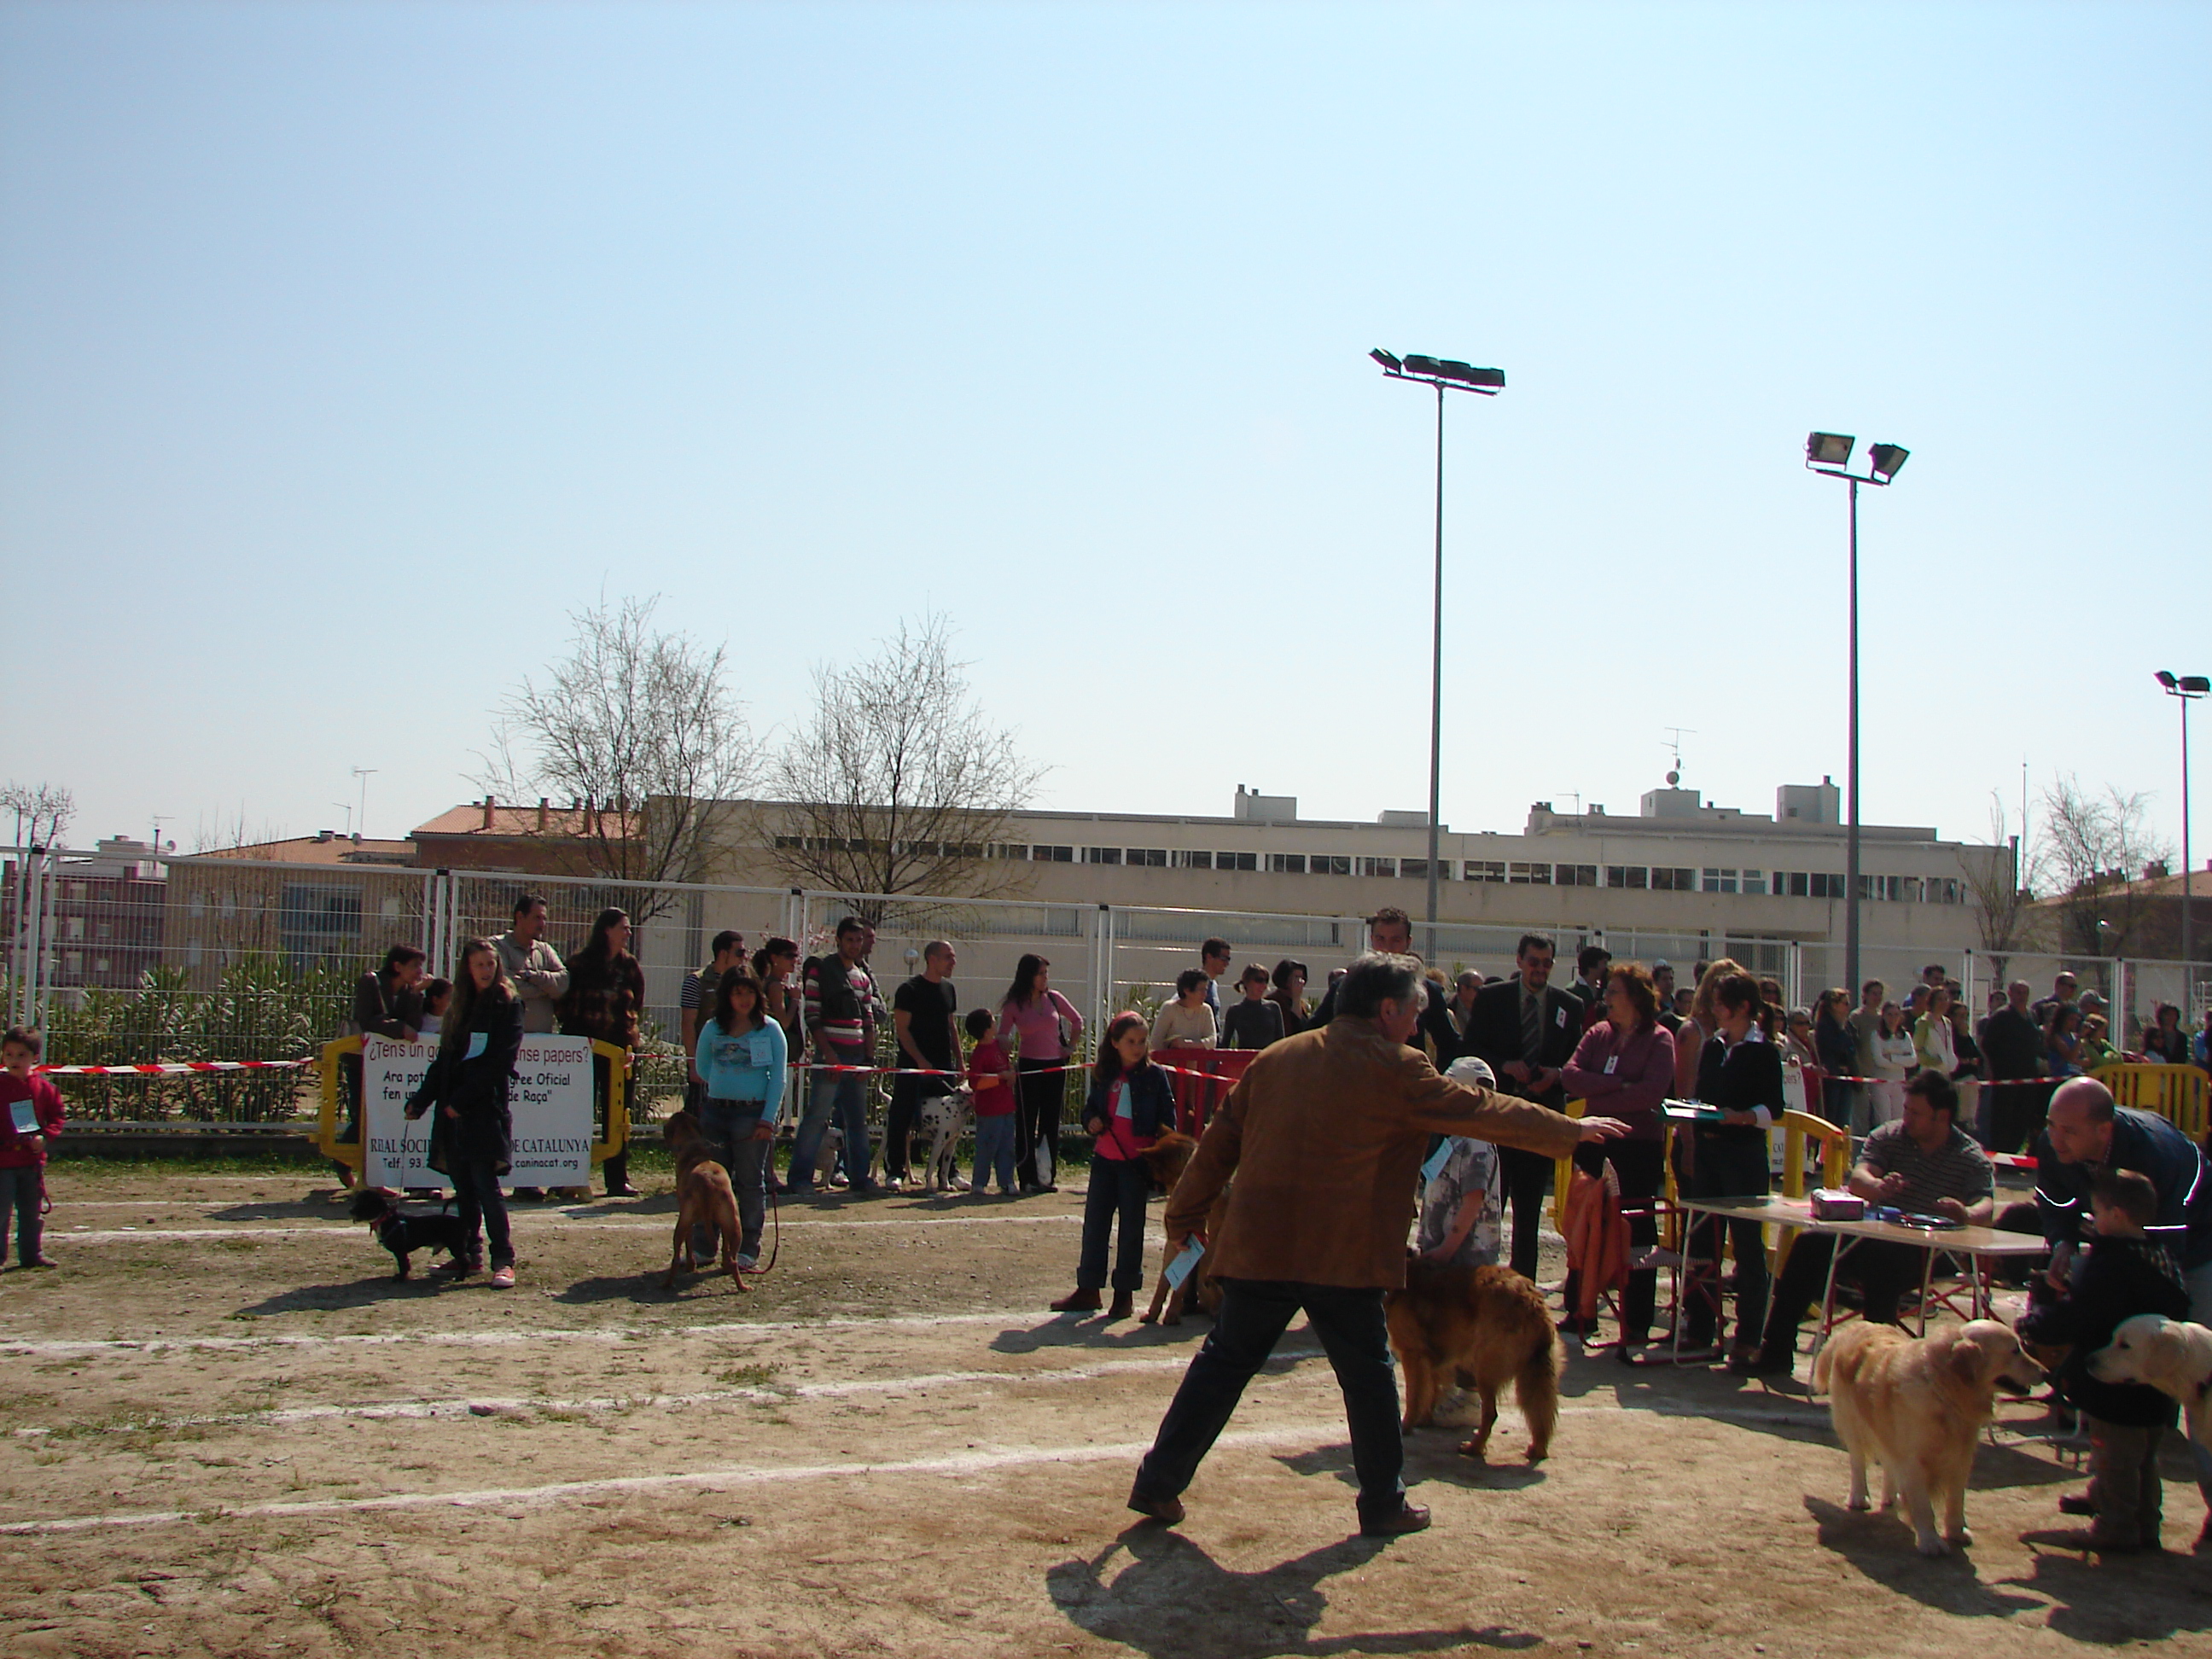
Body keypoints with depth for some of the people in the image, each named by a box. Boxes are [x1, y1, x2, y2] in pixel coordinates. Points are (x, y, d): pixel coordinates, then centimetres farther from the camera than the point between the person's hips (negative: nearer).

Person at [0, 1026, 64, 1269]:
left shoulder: (44, 1088, 2)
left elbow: (56, 1118, 6)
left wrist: (44, 1136, -11)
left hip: (32, 1160, 3)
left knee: (33, 1211, 11)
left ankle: (32, 1254, 21)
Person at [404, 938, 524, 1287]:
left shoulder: (508, 1005, -3)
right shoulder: (462, 1007, 17)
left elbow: (499, 1062, -11)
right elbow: (443, 1061, 18)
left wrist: (462, 1100, -14)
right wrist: (420, 1101, 10)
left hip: (486, 1110, -6)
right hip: (454, 1114, 6)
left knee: (485, 1186, -10)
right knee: (463, 1187, 8)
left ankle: (504, 1261, -7)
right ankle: (468, 1257, 16)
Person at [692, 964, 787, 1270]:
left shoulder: (770, 1029, -1)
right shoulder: (713, 1028, 8)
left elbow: (779, 1077, -4)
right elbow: (701, 1066, 20)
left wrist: (769, 1118, -11)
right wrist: (723, 1086, 7)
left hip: (753, 1114, -3)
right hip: (715, 1111, 3)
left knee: (751, 1182, 2)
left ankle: (747, 1251, 7)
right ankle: (702, 1247, 15)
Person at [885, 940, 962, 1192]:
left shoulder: (948, 989, 14)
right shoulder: (909, 990, -7)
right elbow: (901, 1029, -10)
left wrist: (959, 1062, 13)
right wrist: (920, 1061, -18)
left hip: (943, 1067, 7)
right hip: (913, 1067, -6)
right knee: (901, 1118, -6)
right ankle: (894, 1172, -1)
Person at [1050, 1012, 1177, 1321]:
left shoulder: (1154, 1075, -4)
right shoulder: (1103, 1075, 6)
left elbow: (1167, 1118, -3)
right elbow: (1090, 1108, 17)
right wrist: (1090, 1123, -6)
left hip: (1138, 1161, -4)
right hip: (1104, 1159, 4)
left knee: (1131, 1228, 4)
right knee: (1094, 1224, 8)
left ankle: (1125, 1294, 13)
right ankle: (1088, 1289, 17)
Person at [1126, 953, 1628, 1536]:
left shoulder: (1276, 1058, 10)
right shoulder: (1396, 1070, -5)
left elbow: (1221, 1140, 13)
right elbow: (1483, 1111, 2)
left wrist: (1184, 1216, 22)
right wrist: (1573, 1130, 14)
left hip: (1256, 1248, 5)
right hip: (1343, 1258, -4)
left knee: (1223, 1364, 13)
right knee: (1369, 1378, 11)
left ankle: (1157, 1482, 14)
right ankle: (1384, 1504, 21)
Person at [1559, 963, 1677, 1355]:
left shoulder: (1659, 1039, -3)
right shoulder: (1598, 1033, 10)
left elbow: (1652, 1091, -17)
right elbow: (1570, 1076, -2)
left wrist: (1598, 1095, -11)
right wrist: (1617, 1084, -13)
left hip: (1640, 1148, -4)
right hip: (1596, 1144, 5)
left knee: (1637, 1233, 0)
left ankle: (1637, 1328, 5)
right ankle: (1578, 1315, 17)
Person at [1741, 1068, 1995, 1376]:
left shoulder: (1972, 1158, 0)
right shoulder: (1889, 1136, 9)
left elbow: (1985, 1209, -14)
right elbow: (1857, 1179, -5)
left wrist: (1966, 1214, -39)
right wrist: (1878, 1187, -30)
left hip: (1929, 1254, -4)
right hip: (1876, 1234, 4)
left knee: (1880, 1259, -37)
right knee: (1810, 1246, -22)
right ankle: (1775, 1352, -19)